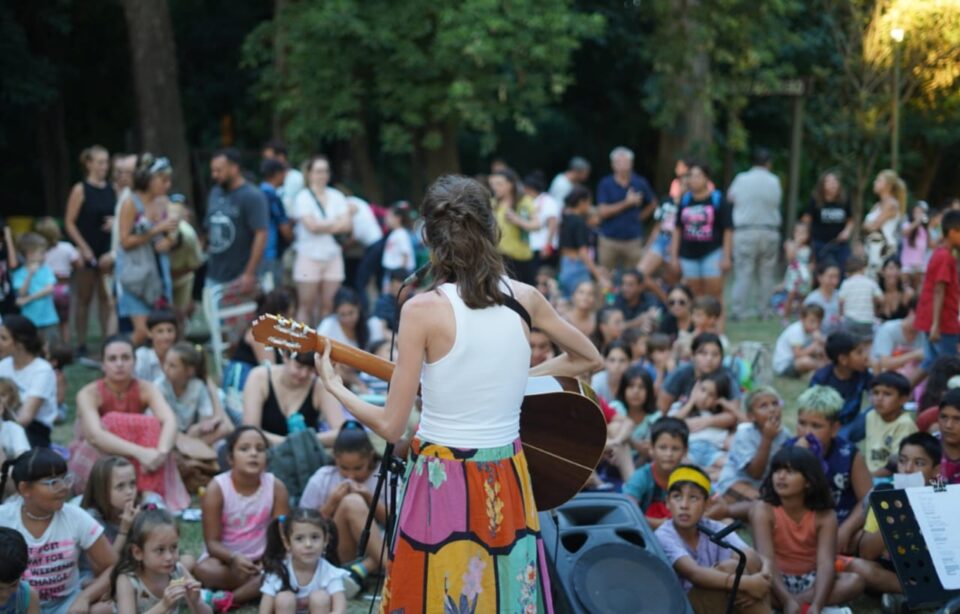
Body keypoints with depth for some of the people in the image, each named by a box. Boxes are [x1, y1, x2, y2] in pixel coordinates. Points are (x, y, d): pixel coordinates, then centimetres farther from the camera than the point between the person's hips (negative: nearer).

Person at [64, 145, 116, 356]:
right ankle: (81, 345, 11)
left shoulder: (111, 189, 6)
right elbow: (69, 223, -7)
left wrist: (115, 222, -7)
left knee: (106, 298, 1)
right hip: (88, 250, -3)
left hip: (107, 249, 3)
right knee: (84, 298, 5)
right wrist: (84, 248, -14)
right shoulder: (81, 190, -6)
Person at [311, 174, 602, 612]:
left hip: (443, 485, -4)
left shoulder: (424, 310, -13)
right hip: (508, 484, 4)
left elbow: (391, 426, -10)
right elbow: (590, 359, 16)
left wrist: (334, 387, 6)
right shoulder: (524, 299, -1)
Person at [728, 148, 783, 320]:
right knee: (766, 273, 8)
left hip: (745, 231, -1)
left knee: (744, 272, -1)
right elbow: (777, 201, 8)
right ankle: (763, 309, 10)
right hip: (770, 231, 1)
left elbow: (730, 197, 10)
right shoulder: (774, 181, 0)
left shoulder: (741, 179, -2)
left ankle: (740, 309, -5)